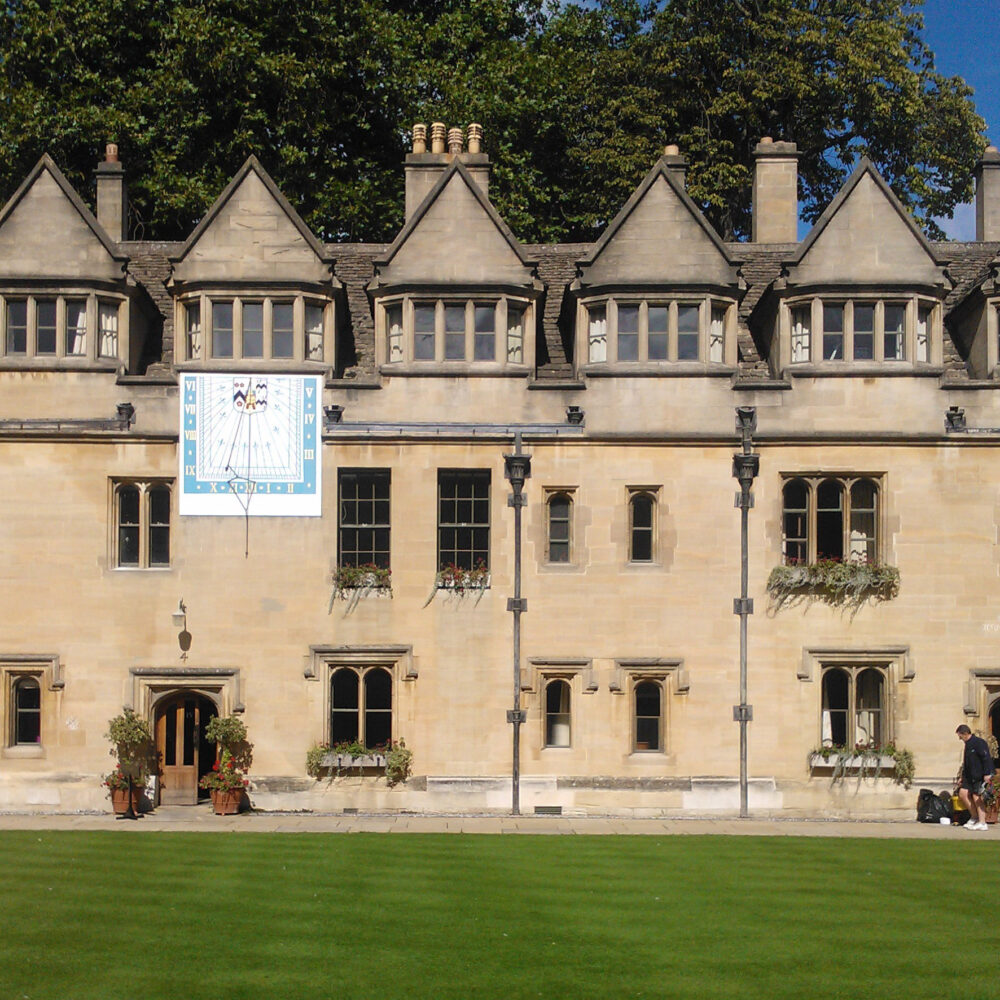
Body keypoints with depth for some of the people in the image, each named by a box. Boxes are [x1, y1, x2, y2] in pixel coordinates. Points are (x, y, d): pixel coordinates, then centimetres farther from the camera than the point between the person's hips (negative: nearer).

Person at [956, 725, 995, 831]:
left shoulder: (979, 742, -12)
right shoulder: (968, 744, 17)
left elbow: (986, 758, -18)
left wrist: (987, 774, -23)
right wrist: (963, 776, 22)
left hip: (980, 776, -9)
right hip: (971, 776, 9)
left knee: (976, 796, -9)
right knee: (962, 793, 3)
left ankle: (982, 823, -6)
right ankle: (974, 816, 14)